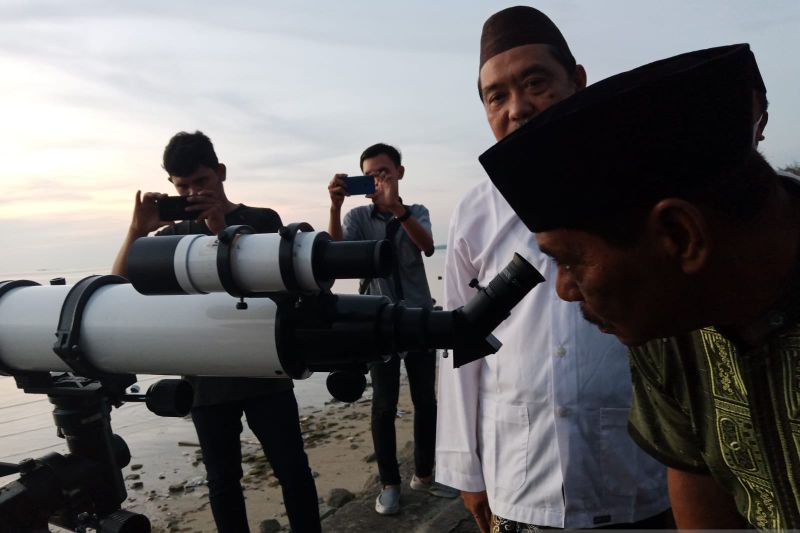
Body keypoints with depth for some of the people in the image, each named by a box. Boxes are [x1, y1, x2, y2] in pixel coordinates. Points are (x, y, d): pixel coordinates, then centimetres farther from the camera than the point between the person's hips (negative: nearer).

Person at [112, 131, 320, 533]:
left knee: (293, 470, 2)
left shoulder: (262, 220, 1)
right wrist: (137, 230, -13)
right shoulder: (174, 235, 9)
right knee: (222, 479, 13)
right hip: (206, 379, 3)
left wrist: (221, 228, -20)